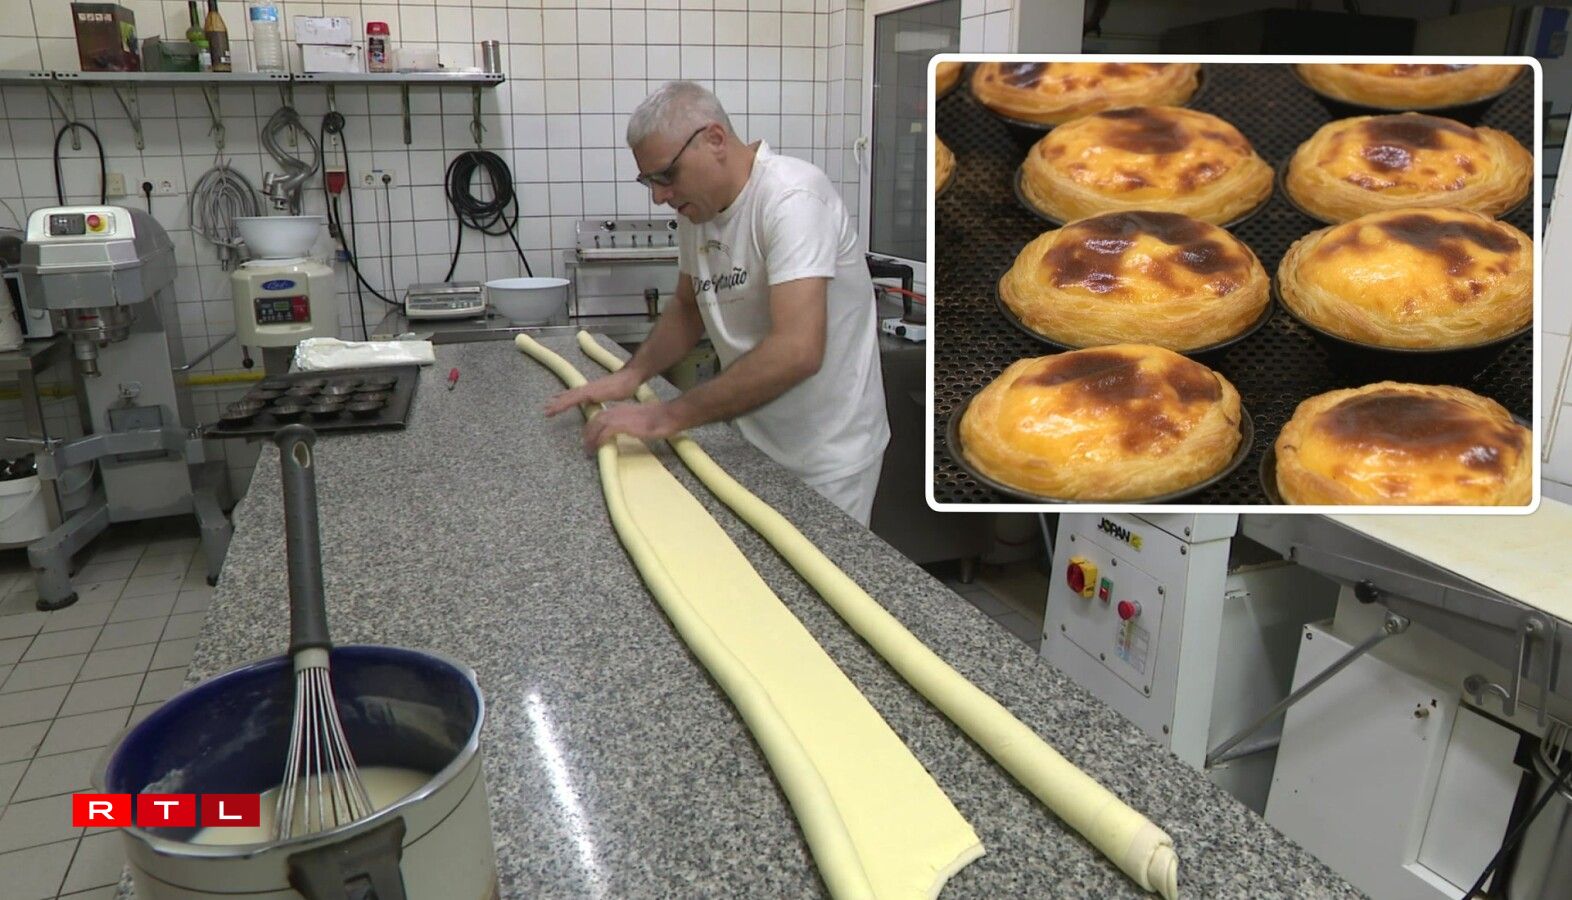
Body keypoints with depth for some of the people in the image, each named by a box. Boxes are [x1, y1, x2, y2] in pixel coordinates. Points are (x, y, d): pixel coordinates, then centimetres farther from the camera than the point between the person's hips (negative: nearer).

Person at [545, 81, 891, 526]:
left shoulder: (791, 197, -23)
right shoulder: (697, 204, 1)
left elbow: (797, 352, -33)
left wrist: (668, 417, -28)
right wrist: (633, 373, -2)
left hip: (824, 458, -7)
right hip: (754, 442, 7)